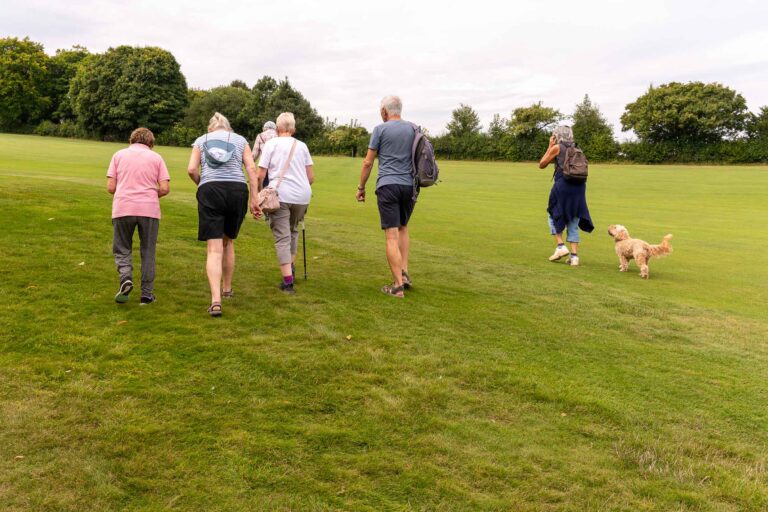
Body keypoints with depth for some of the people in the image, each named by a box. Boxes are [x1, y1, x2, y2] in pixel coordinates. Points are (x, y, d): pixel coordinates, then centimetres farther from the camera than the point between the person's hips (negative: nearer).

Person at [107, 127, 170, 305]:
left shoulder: (119, 155, 12)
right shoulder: (156, 157, 10)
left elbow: (110, 187, 4)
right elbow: (165, 188, 0)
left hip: (123, 208, 0)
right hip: (149, 209, 0)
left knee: (122, 249, 14)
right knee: (148, 252, 10)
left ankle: (125, 278, -11)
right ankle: (147, 294, 11)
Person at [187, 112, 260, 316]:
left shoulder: (201, 140, 17)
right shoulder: (240, 140, 18)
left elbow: (191, 169, 3)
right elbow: (251, 168, 5)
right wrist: (254, 198, 3)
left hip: (210, 191, -1)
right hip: (237, 190, 1)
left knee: (214, 249, -4)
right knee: (228, 242, 20)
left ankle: (216, 301, -17)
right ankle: (227, 289, 34)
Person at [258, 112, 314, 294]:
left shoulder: (271, 144, 6)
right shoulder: (302, 146, 13)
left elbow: (260, 175, 0)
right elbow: (311, 178, 11)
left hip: (280, 195, -3)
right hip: (302, 196, 3)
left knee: (282, 237, -1)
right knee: (293, 231, 25)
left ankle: (288, 281, -6)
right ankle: (291, 268, 26)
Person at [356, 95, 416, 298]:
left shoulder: (380, 129, -2)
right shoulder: (412, 129, 10)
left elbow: (368, 162, -1)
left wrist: (361, 187, 10)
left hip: (388, 184, -5)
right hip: (410, 185, 5)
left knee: (391, 235, -4)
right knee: (403, 228, 22)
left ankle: (398, 285, -5)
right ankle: (404, 272, 14)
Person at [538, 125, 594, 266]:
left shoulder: (557, 148, 3)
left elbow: (541, 165, 11)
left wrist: (550, 146, 16)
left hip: (563, 184, -5)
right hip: (579, 186, 5)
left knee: (554, 216, 14)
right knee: (573, 224, 8)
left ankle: (561, 246, 1)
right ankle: (574, 256, 3)